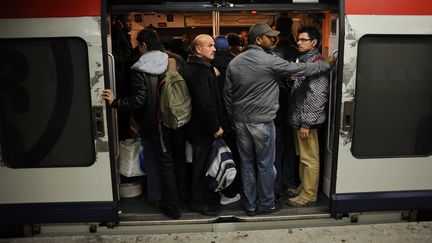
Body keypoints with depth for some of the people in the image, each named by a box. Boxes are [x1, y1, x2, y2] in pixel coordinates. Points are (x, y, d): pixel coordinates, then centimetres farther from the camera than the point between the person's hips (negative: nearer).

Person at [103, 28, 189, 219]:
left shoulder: (139, 69, -14)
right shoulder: (174, 62, -1)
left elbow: (138, 101, -17)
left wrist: (115, 102, -6)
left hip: (157, 125, -4)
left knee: (166, 164, 8)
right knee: (179, 159, 19)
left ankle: (172, 206, 19)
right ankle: (181, 197, 38)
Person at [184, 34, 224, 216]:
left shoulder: (203, 68, 14)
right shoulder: (199, 71, -21)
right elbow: (205, 103, -26)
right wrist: (215, 127, -20)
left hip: (204, 127, 10)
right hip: (202, 128, -10)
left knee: (203, 163, 21)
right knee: (201, 165, 3)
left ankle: (208, 196, 37)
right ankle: (198, 202, 19)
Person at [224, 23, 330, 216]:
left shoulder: (234, 62, 3)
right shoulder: (271, 61, -13)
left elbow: (227, 93, 7)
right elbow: (301, 69, -6)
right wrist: (327, 64, 8)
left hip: (241, 121, 5)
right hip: (262, 122, -5)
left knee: (247, 164, 13)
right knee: (265, 165, 9)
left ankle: (249, 205, 24)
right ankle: (265, 205, 23)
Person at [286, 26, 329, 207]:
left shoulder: (317, 63, -14)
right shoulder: (304, 60, 15)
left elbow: (317, 97, -21)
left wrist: (306, 123, -21)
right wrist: (296, 119, 16)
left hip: (307, 121, -9)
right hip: (298, 119, 9)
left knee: (310, 159, 1)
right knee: (302, 157, 19)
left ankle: (308, 196, 12)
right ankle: (303, 187, 33)